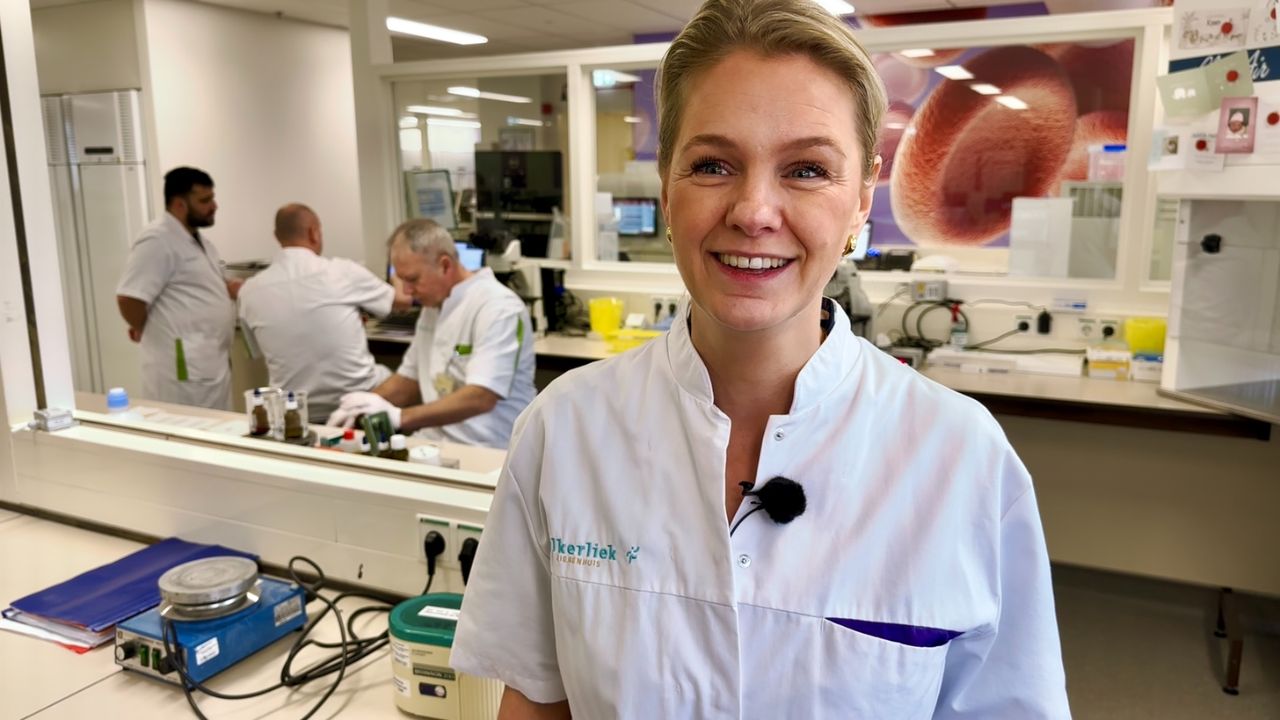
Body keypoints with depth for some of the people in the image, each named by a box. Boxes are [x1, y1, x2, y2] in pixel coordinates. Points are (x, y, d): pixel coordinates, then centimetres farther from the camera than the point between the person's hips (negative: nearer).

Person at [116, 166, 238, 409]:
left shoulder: (196, 240, 15)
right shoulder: (157, 241, -15)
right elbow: (129, 298, -20)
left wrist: (228, 288, 8)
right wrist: (150, 333, -4)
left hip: (212, 363, 10)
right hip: (184, 369, -10)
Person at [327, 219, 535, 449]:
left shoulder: (497, 307, -15)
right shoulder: (434, 305, 12)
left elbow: (481, 398, -24)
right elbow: (410, 378, 21)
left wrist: (399, 416, -27)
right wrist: (362, 406, 4)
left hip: (486, 455, -7)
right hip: (435, 446, 7)